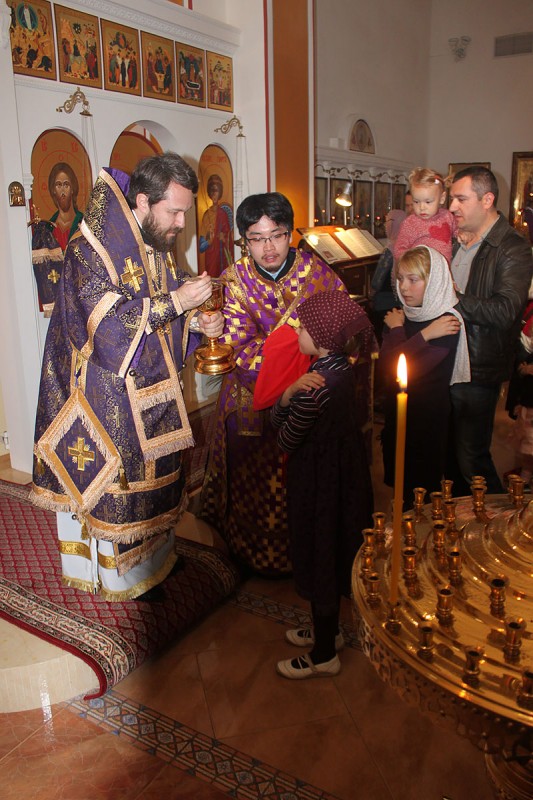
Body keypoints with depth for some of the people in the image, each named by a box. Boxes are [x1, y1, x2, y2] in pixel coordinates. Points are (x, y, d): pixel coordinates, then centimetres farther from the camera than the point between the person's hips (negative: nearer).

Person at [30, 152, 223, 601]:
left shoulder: (159, 249, 6)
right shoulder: (91, 251, -18)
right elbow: (108, 325, -27)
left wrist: (198, 322, -7)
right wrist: (174, 302, -26)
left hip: (153, 392, 8)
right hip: (110, 397, -7)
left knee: (155, 472, 18)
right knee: (118, 478, 5)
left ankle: (156, 552, 38)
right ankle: (128, 573, 24)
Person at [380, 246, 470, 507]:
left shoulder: (446, 323, -17)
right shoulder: (400, 316, 1)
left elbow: (407, 371, -25)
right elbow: (385, 365, -14)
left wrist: (397, 329, -19)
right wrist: (424, 335, -17)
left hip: (427, 420, -6)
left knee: (422, 487, 9)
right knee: (399, 484, 20)